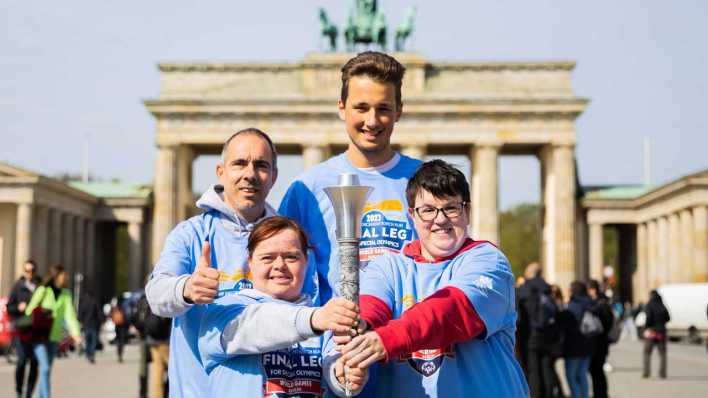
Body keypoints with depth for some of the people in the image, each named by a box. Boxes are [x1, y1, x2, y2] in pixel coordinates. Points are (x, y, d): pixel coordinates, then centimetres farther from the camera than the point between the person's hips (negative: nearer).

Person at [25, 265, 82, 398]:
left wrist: (75, 333, -19)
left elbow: (70, 314, -7)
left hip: (54, 336, 4)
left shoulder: (66, 293, 2)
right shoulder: (42, 290, -9)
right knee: (45, 368, -14)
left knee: (47, 368, 12)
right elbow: (30, 309, -4)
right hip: (39, 334, -4)